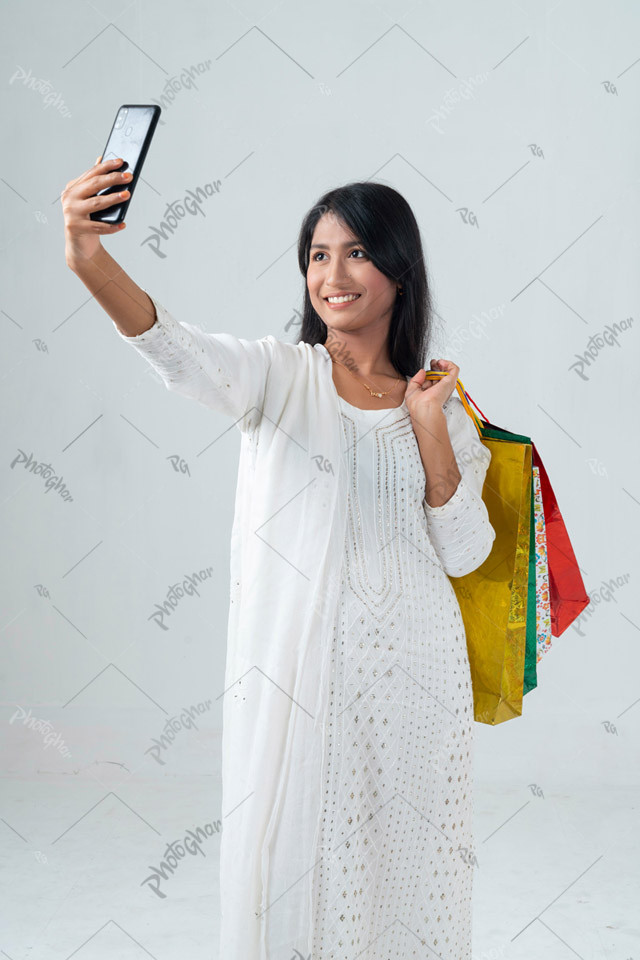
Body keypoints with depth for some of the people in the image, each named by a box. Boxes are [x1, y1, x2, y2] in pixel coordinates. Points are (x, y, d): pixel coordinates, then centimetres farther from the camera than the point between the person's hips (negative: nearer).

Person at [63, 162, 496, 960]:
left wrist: (429, 426, -8)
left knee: (400, 856, 12)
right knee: (288, 858, 5)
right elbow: (183, 354, -23)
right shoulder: (279, 373, -1)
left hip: (409, 675, 2)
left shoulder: (440, 398, 6)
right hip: (293, 669, -2)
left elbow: (464, 555, 2)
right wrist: (92, 263, -40)